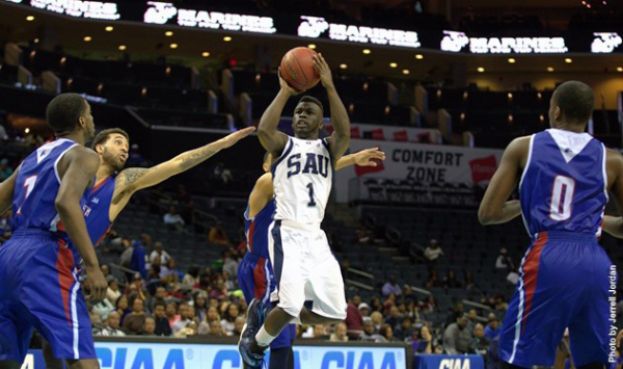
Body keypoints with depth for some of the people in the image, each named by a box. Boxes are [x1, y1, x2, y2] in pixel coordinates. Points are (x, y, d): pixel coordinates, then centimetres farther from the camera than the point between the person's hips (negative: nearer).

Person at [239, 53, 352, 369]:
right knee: (292, 305, -20)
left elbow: (345, 132, -9)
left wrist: (329, 87, -14)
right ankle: (255, 342, 9)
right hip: (287, 233, -5)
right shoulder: (283, 144, 8)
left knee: (334, 313, 4)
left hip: (316, 237, 5)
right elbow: (264, 129, -16)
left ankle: (267, 313, 24)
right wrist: (285, 91, -11)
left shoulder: (329, 148, 15)